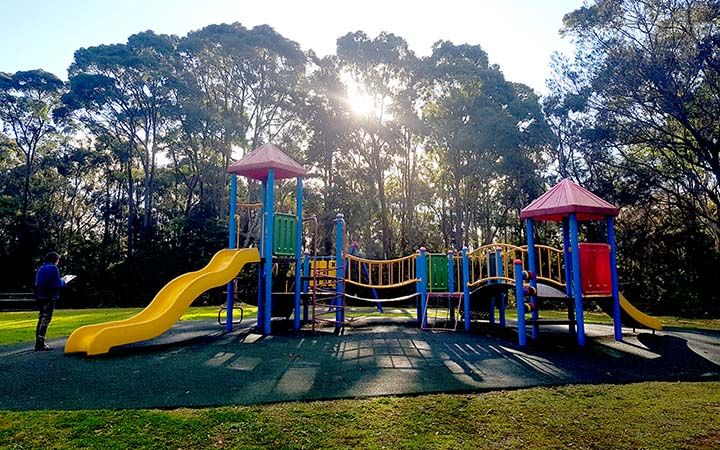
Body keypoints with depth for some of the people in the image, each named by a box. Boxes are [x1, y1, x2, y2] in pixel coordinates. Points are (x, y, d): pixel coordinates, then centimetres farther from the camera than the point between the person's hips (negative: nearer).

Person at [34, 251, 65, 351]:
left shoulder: (41, 268, 14)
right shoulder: (53, 268, -11)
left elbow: (38, 283, 18)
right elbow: (57, 284, -16)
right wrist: (63, 282, 6)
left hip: (40, 297, 9)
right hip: (49, 297, -9)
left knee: (42, 319, 16)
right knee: (45, 319, -7)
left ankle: (39, 343, 23)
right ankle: (40, 343, -8)